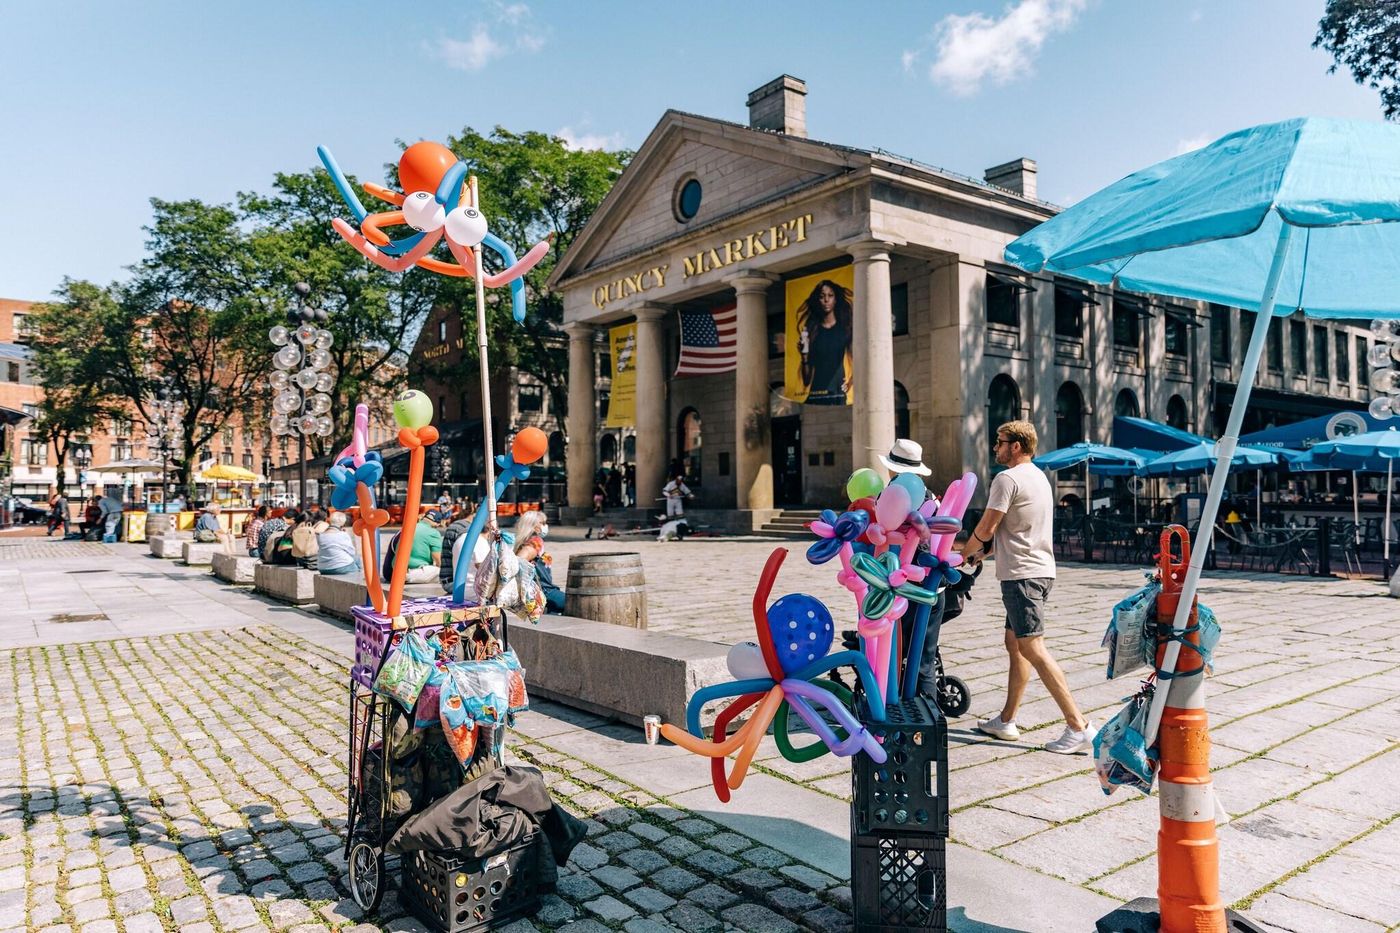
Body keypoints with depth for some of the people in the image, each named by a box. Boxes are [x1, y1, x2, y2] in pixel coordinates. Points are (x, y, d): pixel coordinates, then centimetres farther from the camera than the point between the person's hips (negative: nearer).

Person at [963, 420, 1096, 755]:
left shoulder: (1007, 478, -12)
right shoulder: (1039, 477, 18)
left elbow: (985, 529, -11)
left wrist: (962, 556, 6)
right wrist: (984, 552, 18)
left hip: (1021, 574, -10)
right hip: (1041, 570, 10)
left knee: (1032, 649, -11)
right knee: (1014, 643, 14)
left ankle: (1079, 727, -11)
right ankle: (1006, 721, 20)